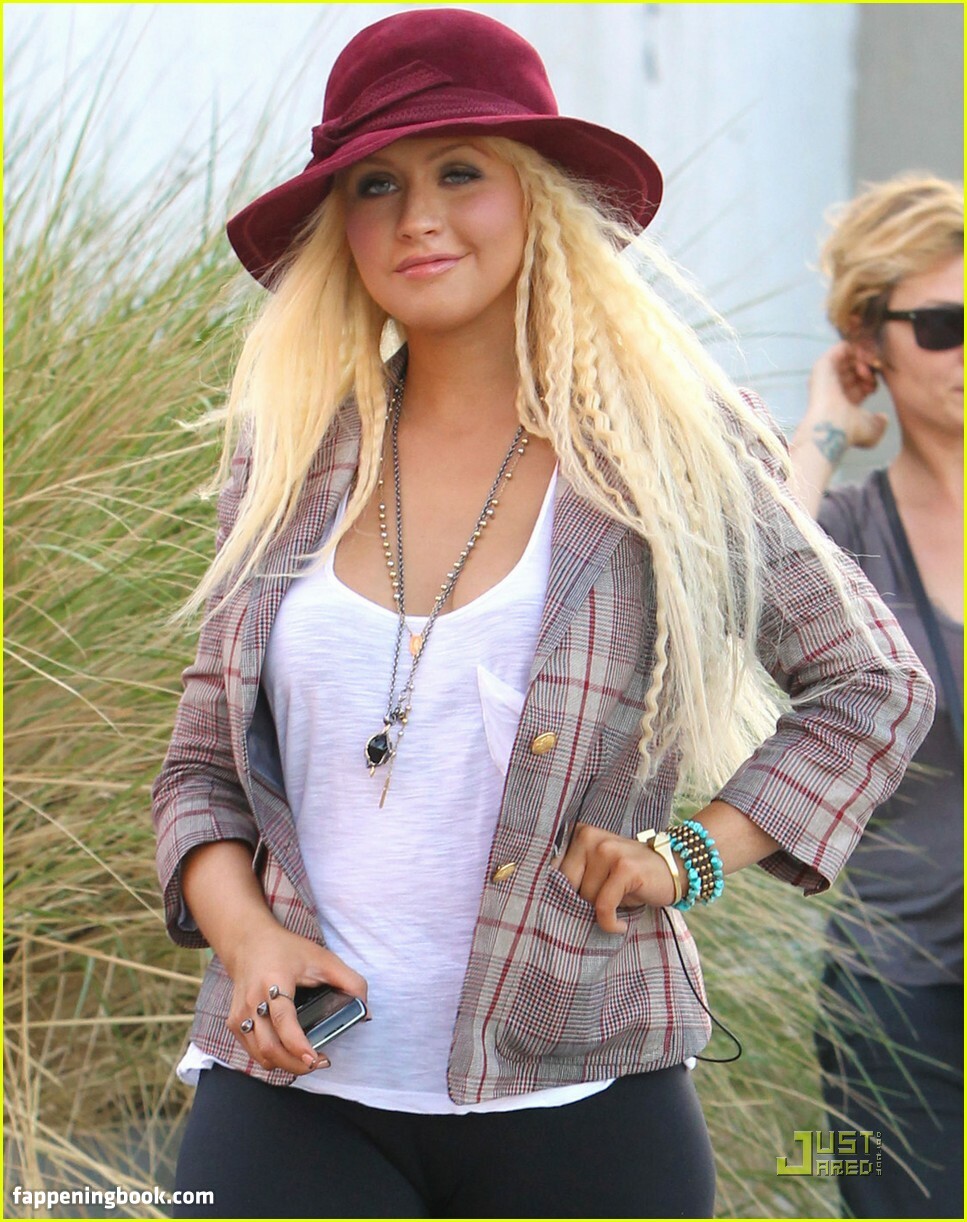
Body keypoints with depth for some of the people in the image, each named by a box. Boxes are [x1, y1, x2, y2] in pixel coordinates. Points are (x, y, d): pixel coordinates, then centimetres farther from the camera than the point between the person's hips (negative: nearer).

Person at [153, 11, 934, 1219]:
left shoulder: (673, 454, -2)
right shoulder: (290, 459, 6)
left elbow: (874, 688, 8)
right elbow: (203, 764, 12)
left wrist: (691, 855, -3)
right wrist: (243, 933, -7)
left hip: (577, 1105, -1)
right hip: (297, 1088, 2)